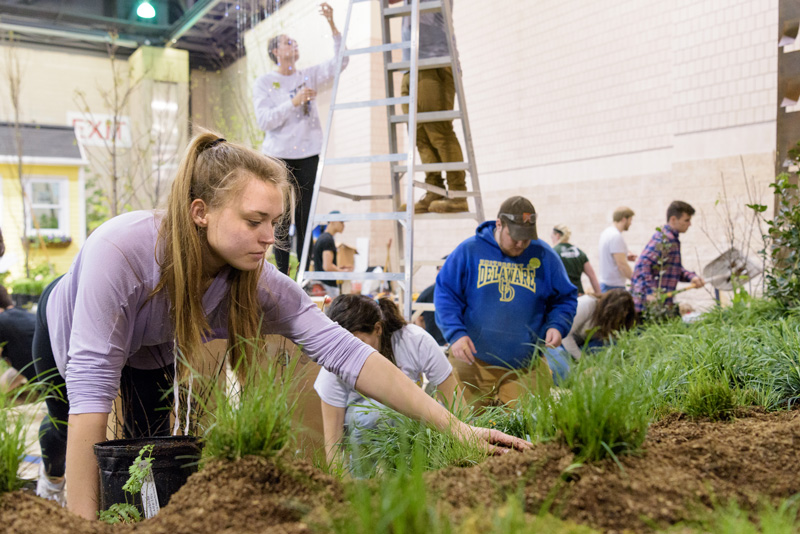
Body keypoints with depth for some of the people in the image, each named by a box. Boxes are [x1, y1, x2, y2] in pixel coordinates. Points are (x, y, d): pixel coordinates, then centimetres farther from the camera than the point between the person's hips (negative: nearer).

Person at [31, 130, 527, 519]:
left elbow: (342, 350, -38)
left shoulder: (260, 281, -34)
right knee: (64, 427, 13)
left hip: (152, 357, 2)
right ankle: (52, 479, 49)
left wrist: (455, 427, -44)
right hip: (67, 333, -2)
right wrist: (83, 520, -47)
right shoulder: (119, 249, -46)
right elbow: (90, 381, -46)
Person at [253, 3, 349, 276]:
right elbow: (264, 121, -8)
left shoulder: (308, 76, 12)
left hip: (308, 155, 3)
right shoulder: (264, 83, 3)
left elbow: (340, 61, 3)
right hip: (279, 156, -3)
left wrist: (332, 24, -5)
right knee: (282, 219, -3)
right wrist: (293, 102, -17)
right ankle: (282, 275, 4)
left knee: (305, 218, 4)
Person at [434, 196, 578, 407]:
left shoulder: (545, 256, 3)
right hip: (473, 363, -1)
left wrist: (557, 326, -7)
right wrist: (456, 333, -16)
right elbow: (445, 295, -2)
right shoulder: (468, 251, -3)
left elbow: (565, 298, 13)